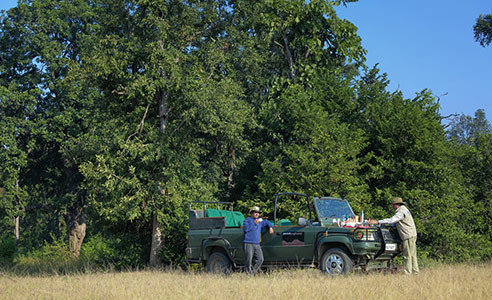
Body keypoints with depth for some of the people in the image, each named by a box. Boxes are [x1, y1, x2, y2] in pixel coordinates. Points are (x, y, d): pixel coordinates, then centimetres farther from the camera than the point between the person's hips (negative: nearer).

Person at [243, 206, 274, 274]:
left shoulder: (260, 221, 19)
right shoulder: (248, 220, 1)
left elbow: (267, 223, 35)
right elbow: (245, 228, -15)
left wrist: (270, 227, 16)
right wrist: (254, 223, -13)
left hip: (257, 244, 6)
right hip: (248, 243, -6)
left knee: (260, 259, -5)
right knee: (248, 260, -9)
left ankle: (253, 272, 8)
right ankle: (248, 274, -3)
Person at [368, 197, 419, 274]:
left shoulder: (401, 212, -17)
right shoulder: (404, 209, 16)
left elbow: (391, 220, -27)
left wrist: (377, 222, -27)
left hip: (409, 236, -10)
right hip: (412, 236, 10)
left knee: (407, 256, -8)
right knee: (412, 255, 12)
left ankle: (408, 273, -7)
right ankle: (415, 271, 16)